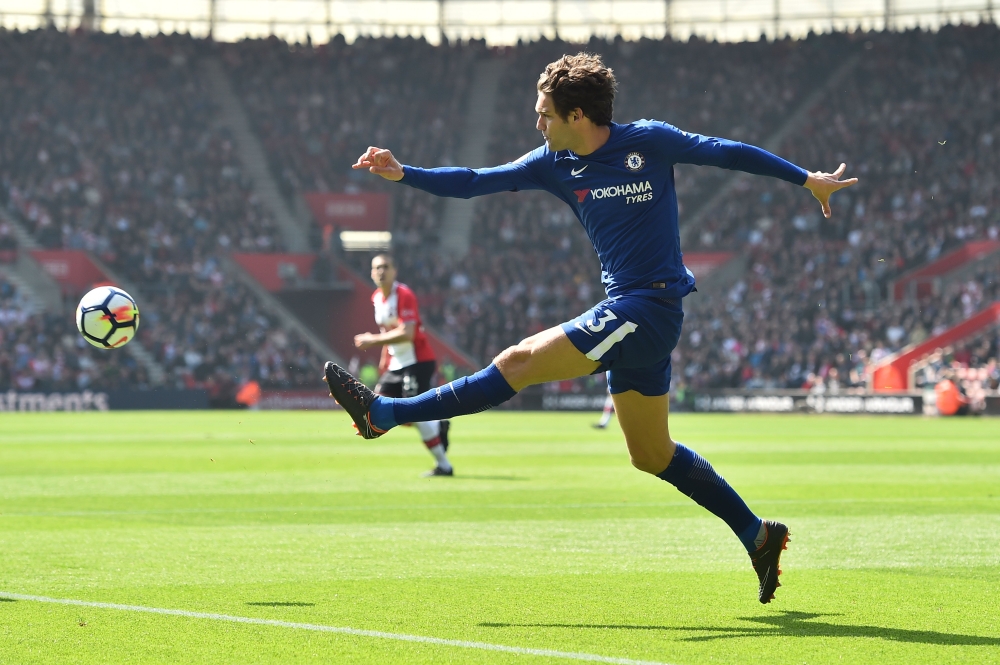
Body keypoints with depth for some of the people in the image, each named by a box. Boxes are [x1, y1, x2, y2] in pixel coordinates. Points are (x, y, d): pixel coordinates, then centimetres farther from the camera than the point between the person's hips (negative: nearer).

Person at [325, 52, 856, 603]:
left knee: (522, 361, -14)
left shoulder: (649, 142, -7)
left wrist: (806, 178, 6)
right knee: (652, 455, 11)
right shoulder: (555, 164, 8)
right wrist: (402, 174, -6)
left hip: (650, 306, -8)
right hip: (626, 314, 8)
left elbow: (728, 153, 2)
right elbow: (475, 183, 6)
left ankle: (385, 413, -10)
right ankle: (758, 536, 19)